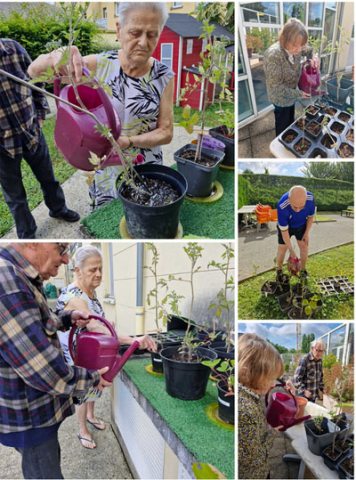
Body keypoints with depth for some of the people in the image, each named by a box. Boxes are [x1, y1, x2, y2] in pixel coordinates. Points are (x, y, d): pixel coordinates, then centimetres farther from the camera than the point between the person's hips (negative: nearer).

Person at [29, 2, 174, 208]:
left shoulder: (164, 77, -9)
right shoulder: (99, 64, -10)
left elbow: (166, 132, -7)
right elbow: (34, 71, -9)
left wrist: (127, 141, -25)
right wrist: (54, 57, -34)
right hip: (104, 168, 0)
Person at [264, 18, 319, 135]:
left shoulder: (295, 48, -15)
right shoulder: (273, 55, -36)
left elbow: (310, 50, 9)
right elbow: (276, 87, -32)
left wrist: (313, 57, -15)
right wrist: (298, 94, -26)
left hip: (291, 94, 7)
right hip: (281, 98, -7)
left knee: (290, 120, 28)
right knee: (283, 125, 15)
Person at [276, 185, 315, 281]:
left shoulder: (310, 198, -34)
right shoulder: (282, 206, -43)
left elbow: (311, 216, -10)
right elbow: (284, 230, -31)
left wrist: (307, 233, -8)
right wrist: (291, 250, -26)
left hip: (301, 225, 3)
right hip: (285, 226, -2)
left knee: (304, 246, 1)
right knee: (282, 248, 0)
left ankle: (303, 270, 20)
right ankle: (279, 271, 21)